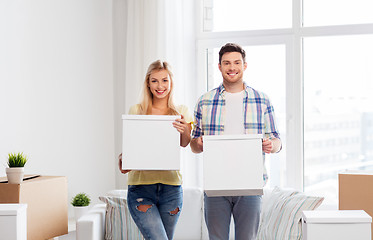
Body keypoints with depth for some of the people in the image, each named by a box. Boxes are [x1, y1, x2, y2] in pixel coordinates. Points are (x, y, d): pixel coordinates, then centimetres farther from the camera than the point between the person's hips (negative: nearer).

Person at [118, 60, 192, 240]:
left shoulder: (181, 112, 8)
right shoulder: (136, 111, 5)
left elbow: (185, 143, -8)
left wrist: (184, 131, -31)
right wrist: (122, 159, -19)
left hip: (171, 186, 2)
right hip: (140, 185, -2)